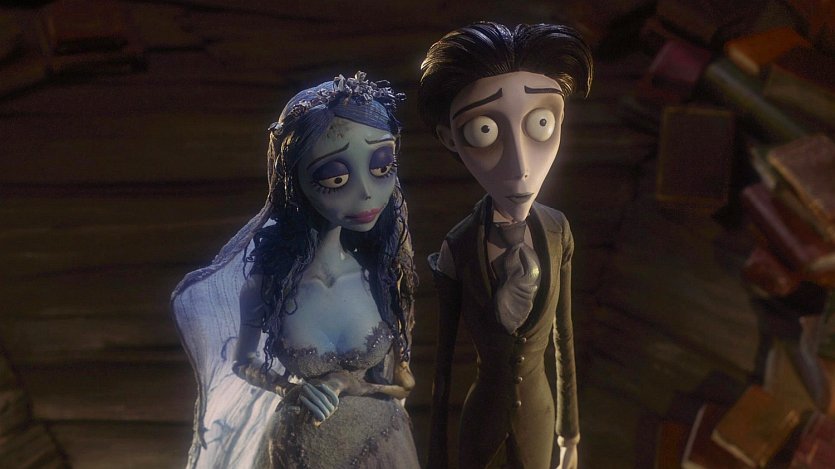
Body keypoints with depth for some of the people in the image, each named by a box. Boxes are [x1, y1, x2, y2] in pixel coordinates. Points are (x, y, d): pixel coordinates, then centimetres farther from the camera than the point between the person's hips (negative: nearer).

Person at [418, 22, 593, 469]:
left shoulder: (556, 232, -13)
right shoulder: (458, 247, -23)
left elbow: (564, 334, -1)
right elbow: (443, 357, -12)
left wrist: (569, 430, 8)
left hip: (538, 409, 3)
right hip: (484, 410, -3)